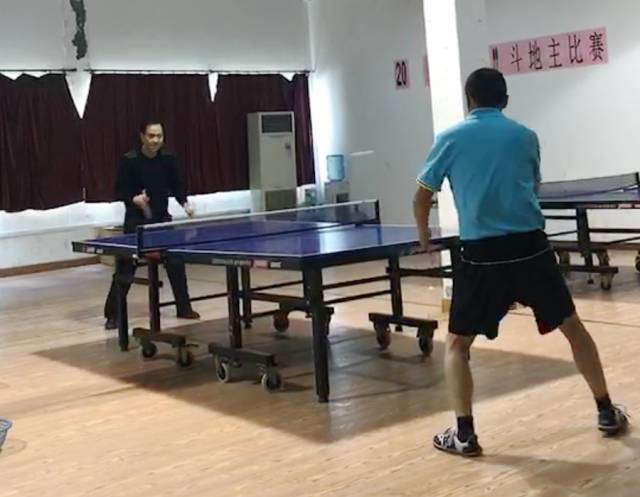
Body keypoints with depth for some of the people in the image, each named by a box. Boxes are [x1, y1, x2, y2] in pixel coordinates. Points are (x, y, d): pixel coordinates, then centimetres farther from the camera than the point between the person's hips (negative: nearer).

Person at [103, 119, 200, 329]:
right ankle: (112, 315, 7)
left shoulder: (168, 159, -3)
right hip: (136, 221, -3)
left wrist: (184, 203, -13)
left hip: (162, 218, 4)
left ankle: (184, 308, 20)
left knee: (176, 264, 4)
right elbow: (119, 191, -8)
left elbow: (177, 186, 5)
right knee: (125, 269, -3)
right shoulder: (129, 160, -12)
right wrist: (134, 199, -26)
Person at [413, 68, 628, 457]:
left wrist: (425, 239, 27)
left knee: (457, 344, 12)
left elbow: (422, 198, 9)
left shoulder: (450, 138, 4)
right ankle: (607, 413, 26)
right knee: (574, 328, 19)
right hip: (531, 247, 2)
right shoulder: (525, 137, 10)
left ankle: (464, 434, 5)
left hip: (482, 253, -2)